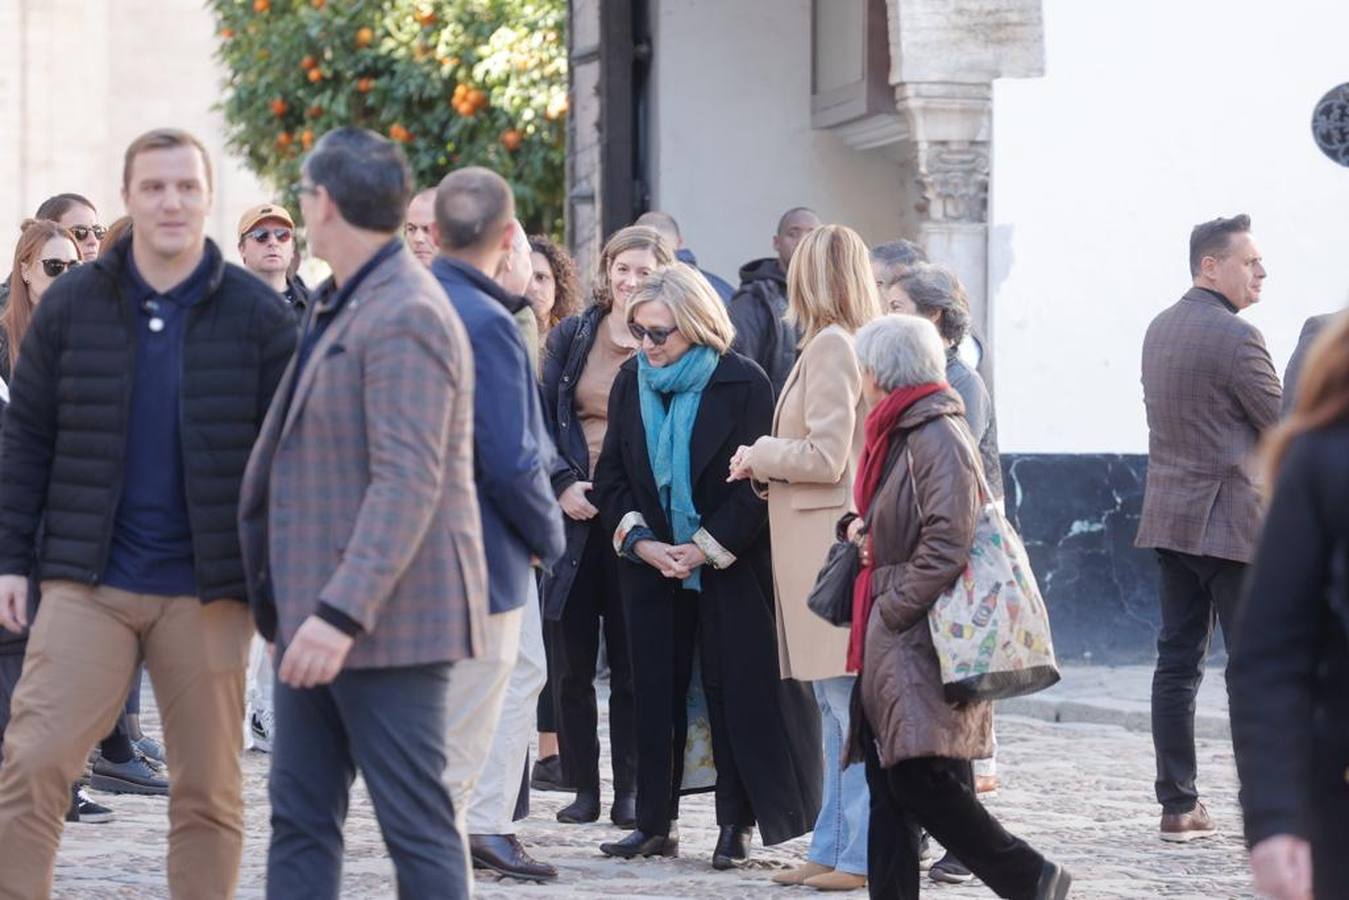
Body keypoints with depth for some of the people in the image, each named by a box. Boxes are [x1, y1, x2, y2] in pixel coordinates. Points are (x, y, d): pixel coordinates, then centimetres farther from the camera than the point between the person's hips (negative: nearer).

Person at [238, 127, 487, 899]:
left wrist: (345, 612, -29)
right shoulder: (340, 307, 16)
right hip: (315, 612, 10)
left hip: (388, 621, -10)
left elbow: (408, 483, -24)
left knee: (417, 822, -5)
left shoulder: (406, 316, -16)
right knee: (301, 816, 9)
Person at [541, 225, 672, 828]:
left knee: (632, 660, 1)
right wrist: (563, 482, -8)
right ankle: (583, 787, 11)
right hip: (573, 509, 2)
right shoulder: (570, 338, 8)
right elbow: (541, 417, 6)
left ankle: (629, 790, 8)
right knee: (571, 659, 4)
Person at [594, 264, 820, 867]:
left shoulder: (744, 385, -10)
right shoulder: (631, 383, 4)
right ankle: (655, 822, 9)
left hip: (728, 564, -4)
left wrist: (704, 550, -16)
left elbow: (756, 484, -11)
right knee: (656, 689, 4)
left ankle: (737, 825, 4)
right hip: (649, 563, 4)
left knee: (734, 689, -2)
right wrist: (640, 540, -9)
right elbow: (610, 476, 6)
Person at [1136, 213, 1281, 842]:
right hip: (1232, 522, -8)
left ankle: (1178, 805, 8)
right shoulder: (1235, 336, -15)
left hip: (1170, 519, 8)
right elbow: (1284, 426, -10)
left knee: (1177, 660, 7)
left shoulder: (1159, 329, 12)